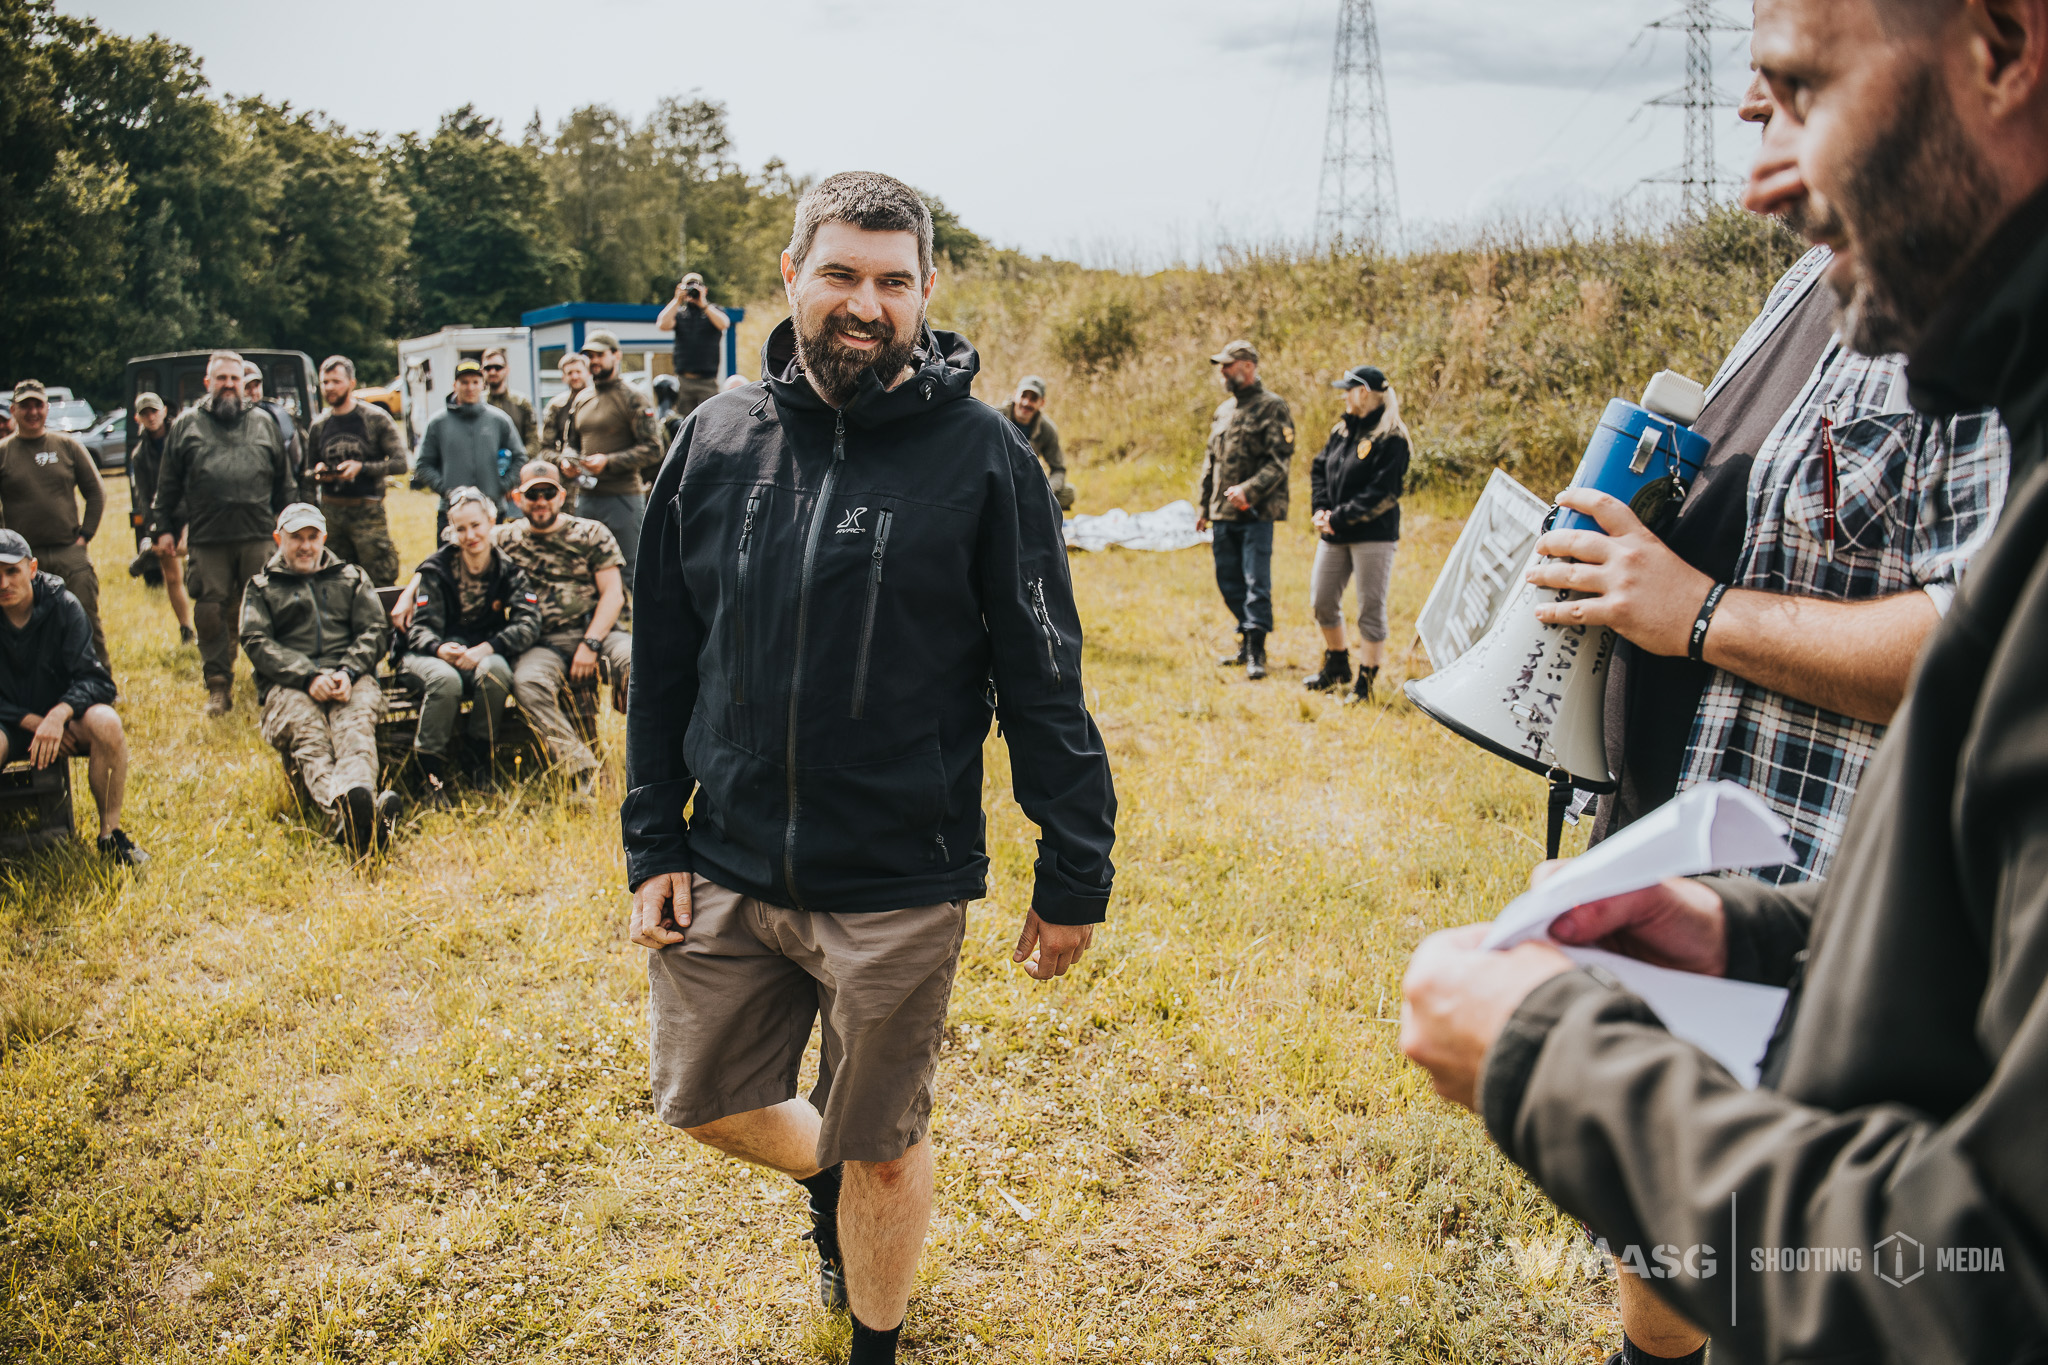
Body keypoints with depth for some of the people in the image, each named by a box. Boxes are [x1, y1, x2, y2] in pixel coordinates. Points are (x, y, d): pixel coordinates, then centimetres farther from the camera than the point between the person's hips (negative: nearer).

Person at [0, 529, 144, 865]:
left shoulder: (62, 604, -12)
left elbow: (95, 679, -16)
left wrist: (59, 714, -32)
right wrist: (32, 721, -21)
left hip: (65, 719, 0)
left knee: (106, 723, -33)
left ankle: (110, 834, -19)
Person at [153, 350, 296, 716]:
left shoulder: (263, 423, 14)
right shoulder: (186, 424, 11)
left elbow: (284, 481, 16)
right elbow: (168, 483, 12)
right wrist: (164, 528, 7)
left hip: (258, 536, 1)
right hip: (207, 540, 0)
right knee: (210, 614, -1)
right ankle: (218, 689, 6)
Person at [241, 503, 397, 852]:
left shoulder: (352, 578, 26)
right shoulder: (262, 587, 21)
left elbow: (372, 631, 13)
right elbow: (257, 643, 5)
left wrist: (347, 672, -9)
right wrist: (308, 677, -12)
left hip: (350, 677, 1)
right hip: (288, 684, -1)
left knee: (356, 724, -35)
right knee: (307, 734, -35)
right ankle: (343, 807, -65)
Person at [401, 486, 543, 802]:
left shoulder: (508, 570, 1)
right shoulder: (436, 568, -1)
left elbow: (528, 623, -11)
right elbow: (420, 628, -5)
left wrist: (486, 649, -27)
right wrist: (439, 648, -30)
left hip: (485, 655, 1)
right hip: (433, 655, -1)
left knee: (494, 670, -36)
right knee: (446, 680, -37)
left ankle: (480, 763, -17)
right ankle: (432, 769, -20)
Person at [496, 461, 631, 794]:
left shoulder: (591, 533, 11)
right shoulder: (506, 540, 14)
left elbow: (613, 593, 3)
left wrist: (590, 644, -10)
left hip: (596, 632, -1)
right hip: (543, 642, 1)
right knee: (527, 681, -34)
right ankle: (582, 772, -36)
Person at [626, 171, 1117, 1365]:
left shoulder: (981, 455, -9)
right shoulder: (720, 440, 1)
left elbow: (1043, 681, -8)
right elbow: (663, 661, 6)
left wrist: (1076, 875, -7)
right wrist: (653, 841, 4)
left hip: (899, 885, -3)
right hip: (725, 869, 4)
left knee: (882, 1151, 12)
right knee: (707, 1102, 18)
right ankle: (826, 1174, 50)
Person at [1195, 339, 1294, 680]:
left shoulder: (1272, 407, -6)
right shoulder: (1223, 410, 17)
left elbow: (1281, 460, -13)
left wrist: (1249, 489, -24)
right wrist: (1203, 506, 19)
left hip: (1256, 513, -7)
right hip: (1223, 513, 8)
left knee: (1256, 582, -9)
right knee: (1229, 582, 11)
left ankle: (1256, 653, -6)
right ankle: (1248, 642, 22)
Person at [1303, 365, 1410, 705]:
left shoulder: (1390, 439, -12)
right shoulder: (1343, 430, 12)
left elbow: (1381, 493, -18)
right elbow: (1319, 469, 15)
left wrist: (1339, 518, -19)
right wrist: (1322, 509, -2)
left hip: (1373, 536, -8)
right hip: (1335, 535, 8)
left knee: (1371, 609, -1)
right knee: (1322, 601, 13)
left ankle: (1365, 682, 8)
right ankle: (1337, 667, 33)